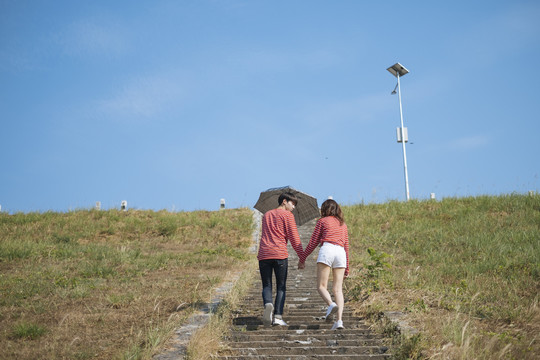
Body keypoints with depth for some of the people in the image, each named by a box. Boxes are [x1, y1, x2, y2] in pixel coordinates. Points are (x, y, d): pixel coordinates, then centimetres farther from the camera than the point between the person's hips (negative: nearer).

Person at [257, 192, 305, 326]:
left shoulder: (266, 215, 23)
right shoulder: (287, 215, 5)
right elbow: (294, 237, -1)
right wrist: (302, 256, 2)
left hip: (263, 254, 4)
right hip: (280, 254, -4)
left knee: (266, 286, 6)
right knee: (281, 287, 3)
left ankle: (268, 304, -24)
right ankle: (277, 316, -9)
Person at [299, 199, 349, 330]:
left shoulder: (322, 221, 14)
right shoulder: (343, 224, 26)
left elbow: (313, 242, 11)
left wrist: (302, 259, 19)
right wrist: (347, 268, 30)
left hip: (327, 250, -4)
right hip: (341, 252, 4)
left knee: (321, 286, -2)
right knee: (338, 289, 2)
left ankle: (331, 304, -31)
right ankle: (339, 320, -14)